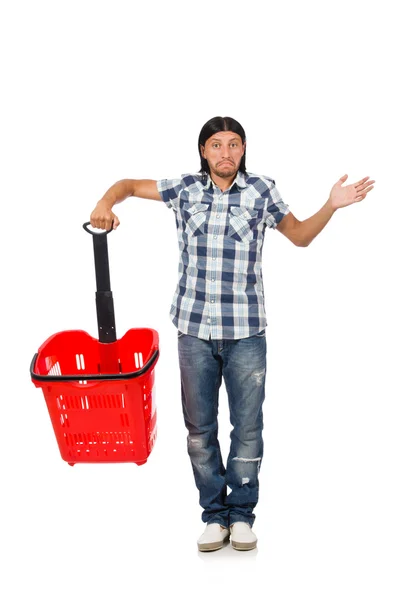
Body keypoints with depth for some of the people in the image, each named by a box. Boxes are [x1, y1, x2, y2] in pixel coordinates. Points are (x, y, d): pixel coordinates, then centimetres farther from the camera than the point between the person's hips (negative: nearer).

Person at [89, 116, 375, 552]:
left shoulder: (261, 190, 3)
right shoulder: (185, 189, 4)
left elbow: (300, 235, 15)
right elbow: (128, 184, 16)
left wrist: (330, 207, 0)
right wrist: (106, 202, -6)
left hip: (246, 332, -1)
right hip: (194, 330, 1)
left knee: (248, 427, 6)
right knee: (200, 429, 9)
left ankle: (241, 514, 23)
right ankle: (214, 515, 24)